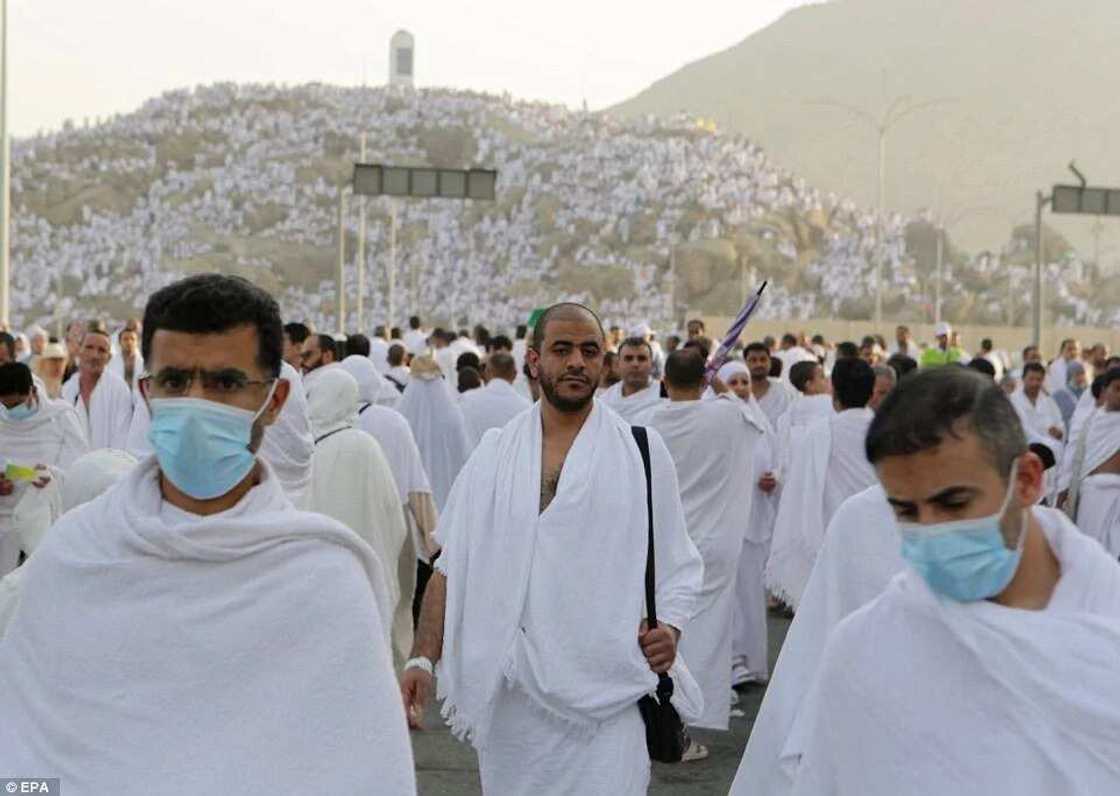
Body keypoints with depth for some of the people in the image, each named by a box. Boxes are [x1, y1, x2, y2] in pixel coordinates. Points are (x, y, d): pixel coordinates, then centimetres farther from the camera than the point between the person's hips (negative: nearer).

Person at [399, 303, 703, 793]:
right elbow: (452, 569, 7)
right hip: (508, 693, 2)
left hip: (606, 694, -2)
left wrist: (670, 628, -13)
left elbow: (678, 566, 6)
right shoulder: (495, 454, 7)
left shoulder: (641, 452, 3)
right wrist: (422, 660, -3)